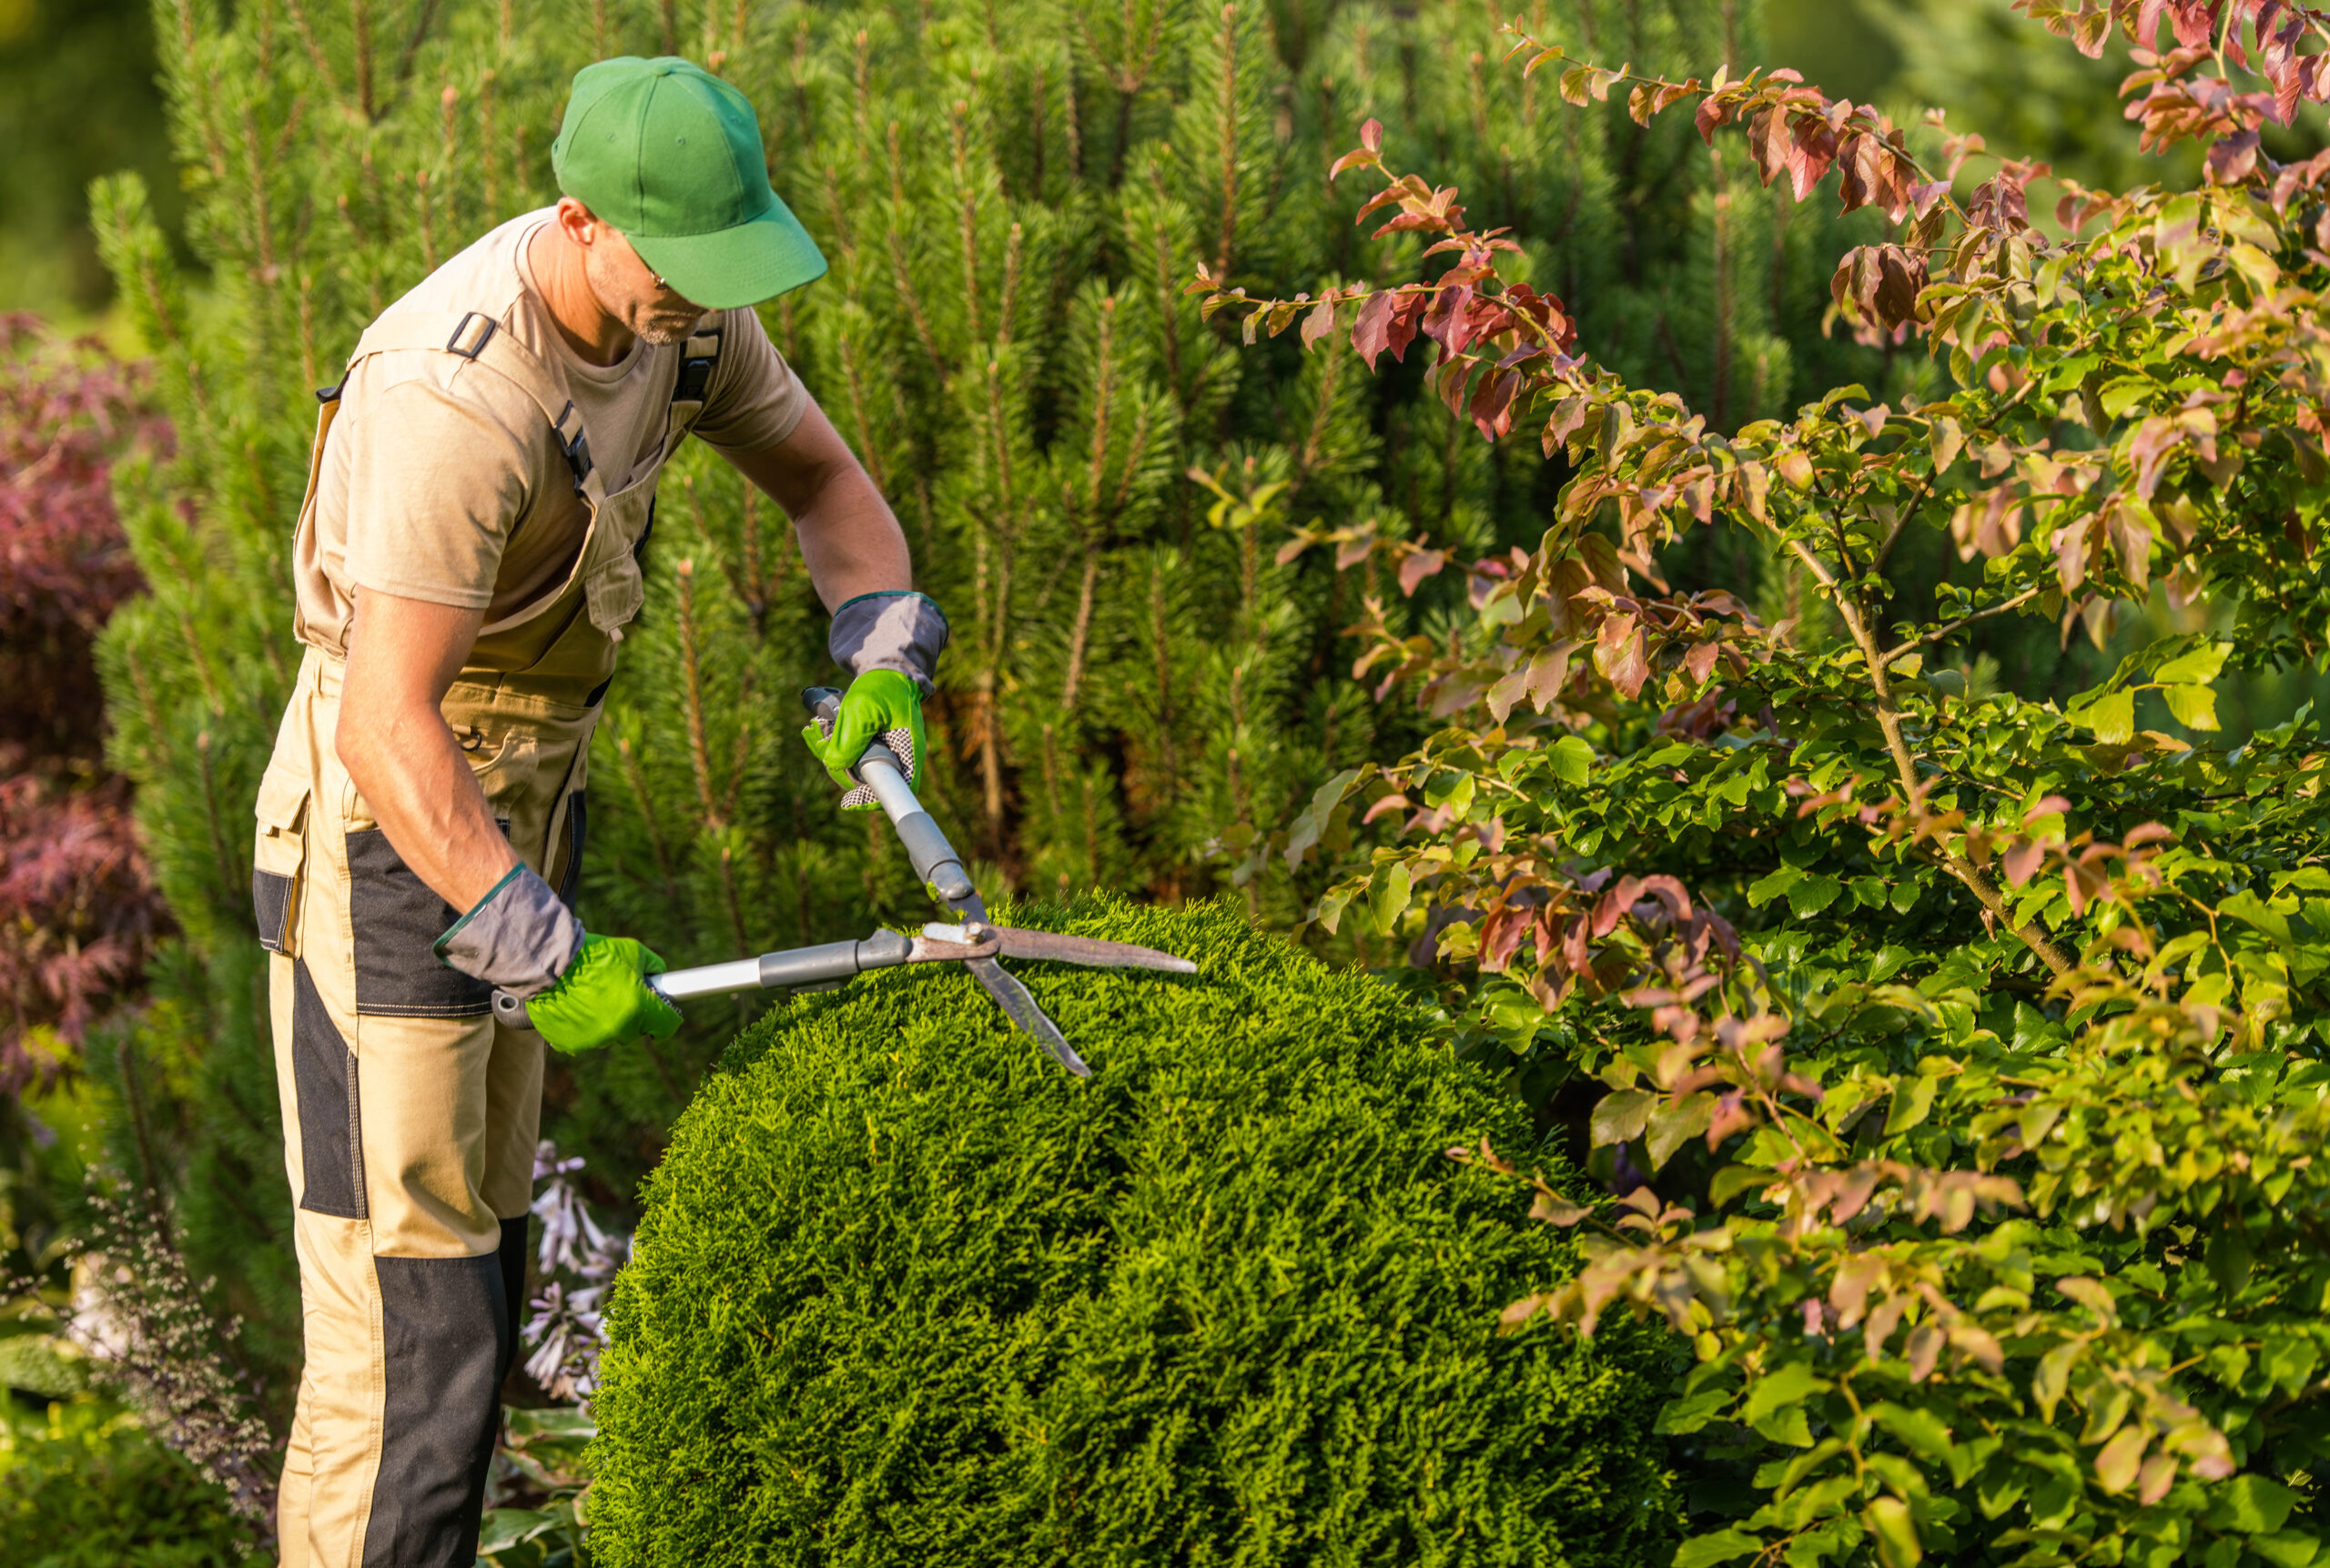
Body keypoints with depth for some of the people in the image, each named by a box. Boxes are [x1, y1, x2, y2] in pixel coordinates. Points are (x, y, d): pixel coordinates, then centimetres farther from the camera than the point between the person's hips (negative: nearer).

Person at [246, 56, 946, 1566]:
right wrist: (543, 953, -33)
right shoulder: (460, 400, -34)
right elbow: (389, 727, -34)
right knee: (409, 1319, -8)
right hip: (379, 839, -9)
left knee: (473, 1259, 17)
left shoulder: (679, 305, -6)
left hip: (510, 813, 9)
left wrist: (886, 662, -10)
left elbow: (826, 480, 8)